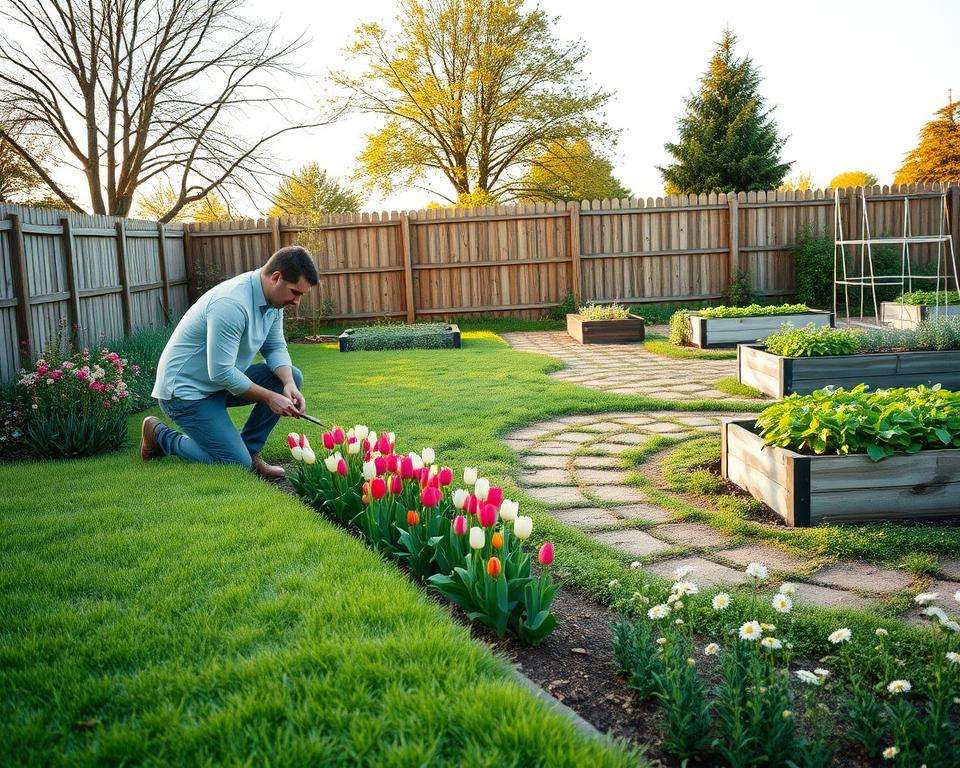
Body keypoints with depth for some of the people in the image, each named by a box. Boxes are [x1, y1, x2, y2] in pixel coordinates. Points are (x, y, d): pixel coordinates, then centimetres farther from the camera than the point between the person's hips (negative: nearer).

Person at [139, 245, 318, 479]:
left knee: (291, 376, -3)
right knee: (237, 466, -13)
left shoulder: (273, 300, -2)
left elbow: (276, 347, 6)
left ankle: (249, 450, 4)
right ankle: (160, 435, 7)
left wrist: (288, 384, -14)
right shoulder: (232, 304, -31)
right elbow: (221, 373, -29)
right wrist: (269, 397, -21)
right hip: (184, 390, -9)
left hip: (223, 378, 9)